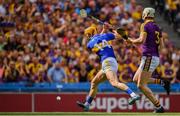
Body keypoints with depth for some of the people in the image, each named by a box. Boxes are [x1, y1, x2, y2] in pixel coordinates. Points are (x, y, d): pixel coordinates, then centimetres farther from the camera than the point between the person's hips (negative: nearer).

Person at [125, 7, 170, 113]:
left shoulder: (145, 26, -7)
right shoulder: (157, 28, 16)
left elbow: (141, 40, -19)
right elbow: (162, 46, 13)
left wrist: (131, 41, -2)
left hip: (149, 57, -8)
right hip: (156, 58, 8)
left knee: (141, 85, -8)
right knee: (136, 79, 19)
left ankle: (159, 107, -12)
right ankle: (162, 82, 11)